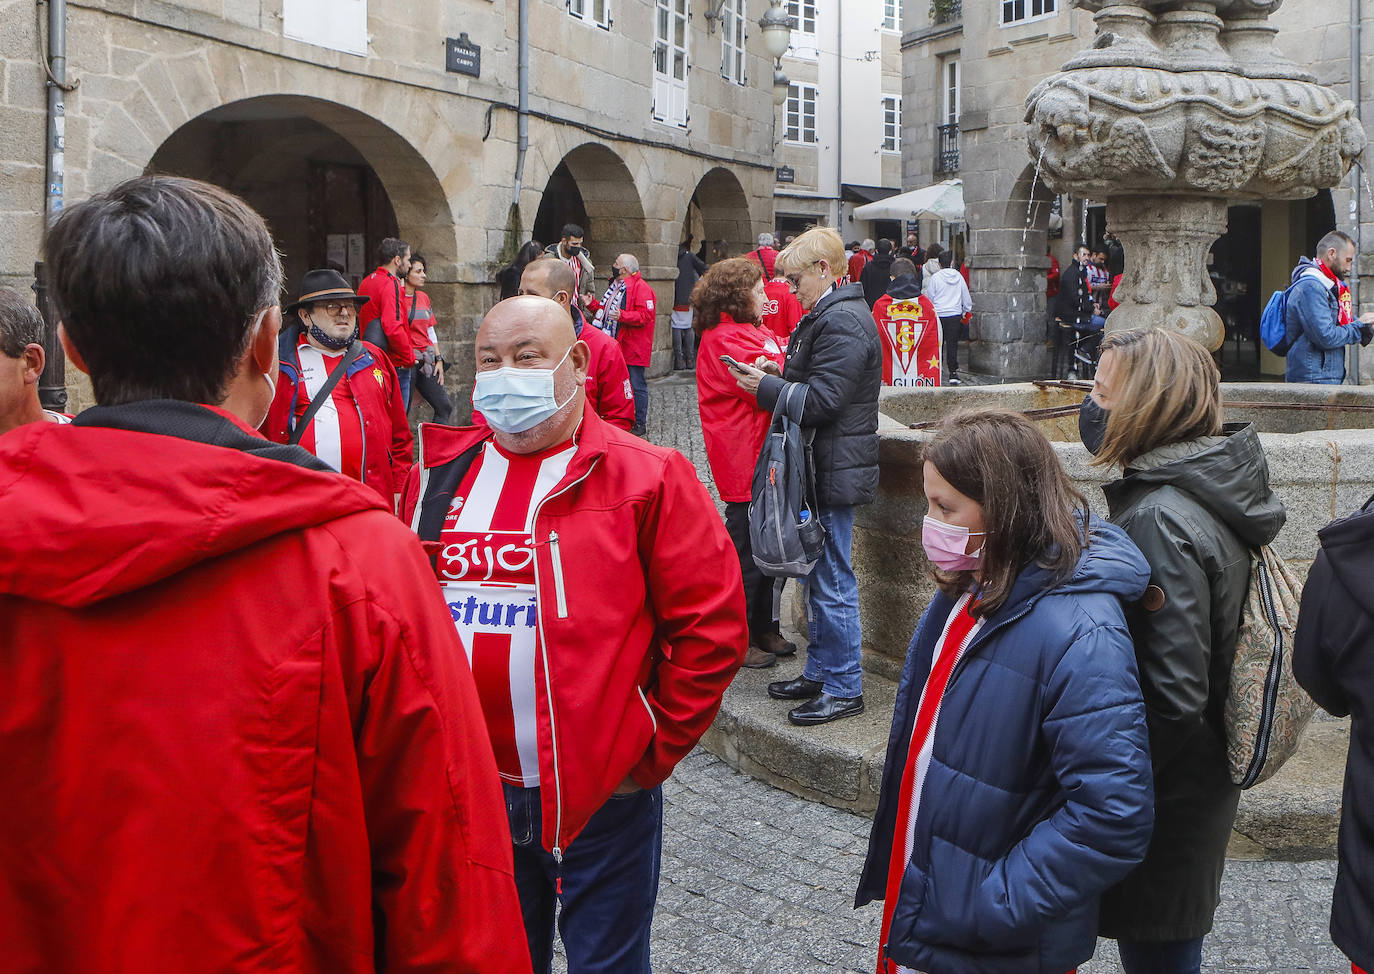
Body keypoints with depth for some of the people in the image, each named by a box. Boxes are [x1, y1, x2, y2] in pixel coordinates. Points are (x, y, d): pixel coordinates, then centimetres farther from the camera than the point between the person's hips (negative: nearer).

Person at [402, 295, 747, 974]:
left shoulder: (647, 478, -9)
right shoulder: (438, 475, 4)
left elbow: (712, 626, -10)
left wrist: (654, 748, -8)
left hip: (601, 796, -4)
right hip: (468, 791, 4)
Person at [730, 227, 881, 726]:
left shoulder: (843, 322, -19)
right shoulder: (829, 315, 15)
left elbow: (822, 401, -24)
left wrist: (765, 386, -12)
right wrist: (780, 373, 6)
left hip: (835, 472, -11)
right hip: (824, 468, 11)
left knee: (832, 580, -3)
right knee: (818, 573, 18)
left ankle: (843, 688, 7)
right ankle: (819, 672, 30)